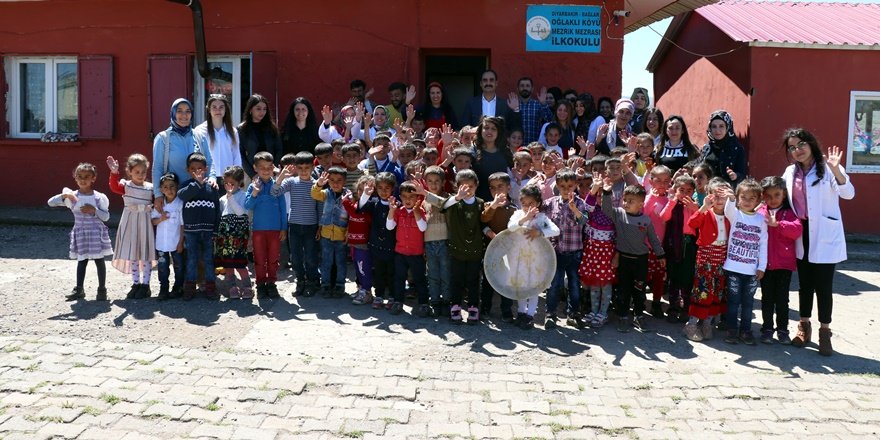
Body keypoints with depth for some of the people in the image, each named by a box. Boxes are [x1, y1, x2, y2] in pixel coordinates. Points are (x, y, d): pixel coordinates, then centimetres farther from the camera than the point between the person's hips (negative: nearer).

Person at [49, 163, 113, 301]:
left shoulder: (99, 197, -6)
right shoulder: (72, 196, -2)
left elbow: (106, 216, -4)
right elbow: (51, 202, -7)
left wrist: (94, 210, -20)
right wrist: (64, 195, -22)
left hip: (96, 232, -2)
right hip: (80, 233, 2)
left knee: (99, 260, 2)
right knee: (82, 261, 9)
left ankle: (102, 289, 11)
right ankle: (79, 290, 18)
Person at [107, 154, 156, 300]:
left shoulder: (150, 187, 1)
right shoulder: (125, 185, -1)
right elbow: (114, 186, -20)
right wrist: (114, 172, -32)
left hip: (146, 222, -1)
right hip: (130, 222, 1)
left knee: (146, 254, 3)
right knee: (132, 254, 9)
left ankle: (145, 285, 12)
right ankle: (136, 283, 20)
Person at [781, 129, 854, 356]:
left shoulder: (827, 168, -8)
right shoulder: (790, 172, 8)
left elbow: (848, 194, -21)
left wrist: (836, 169, -35)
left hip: (825, 236, -5)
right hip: (801, 235, 5)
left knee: (823, 286, -1)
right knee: (805, 283, 14)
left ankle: (825, 331, 11)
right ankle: (804, 326, 26)